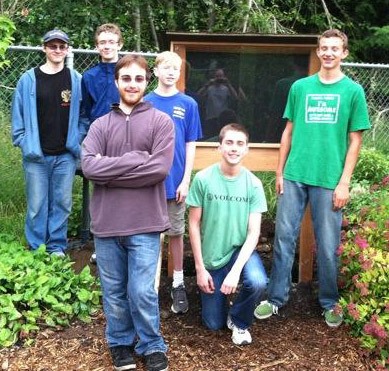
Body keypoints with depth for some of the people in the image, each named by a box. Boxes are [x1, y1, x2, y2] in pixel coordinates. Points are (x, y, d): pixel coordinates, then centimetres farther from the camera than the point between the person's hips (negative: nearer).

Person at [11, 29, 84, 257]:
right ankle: (36, 249, 17)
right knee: (37, 205, 4)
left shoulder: (76, 80, 3)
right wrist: (24, 142, -3)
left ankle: (57, 246, 21)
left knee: (62, 203, 8)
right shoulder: (29, 79, 1)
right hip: (36, 155, -1)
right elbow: (18, 116, 4)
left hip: (66, 155, 1)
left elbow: (83, 116, 5)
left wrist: (77, 143, -2)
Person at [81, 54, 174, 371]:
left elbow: (160, 168, -13)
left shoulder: (161, 122, 0)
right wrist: (137, 159, -14)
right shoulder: (101, 125, 7)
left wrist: (110, 170, -10)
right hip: (106, 223, 3)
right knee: (114, 291, 13)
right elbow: (89, 166, -9)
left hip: (145, 223, -2)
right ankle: (120, 342, 33)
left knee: (142, 292, 0)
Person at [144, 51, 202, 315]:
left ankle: (178, 283, 22)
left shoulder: (188, 104, -1)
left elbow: (190, 145, -1)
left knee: (175, 233, 10)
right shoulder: (145, 103, 1)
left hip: (175, 181, 0)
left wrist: (186, 180, -6)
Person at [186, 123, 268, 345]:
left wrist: (235, 271, -24)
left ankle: (239, 321, 0)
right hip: (211, 257, 0)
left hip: (241, 250, 0)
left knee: (258, 283, -33)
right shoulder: (203, 179, -14)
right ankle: (220, 295, 40)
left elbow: (254, 232, -13)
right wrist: (200, 268, -9)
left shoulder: (253, 184, -11)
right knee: (214, 324, 6)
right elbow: (194, 225, -7)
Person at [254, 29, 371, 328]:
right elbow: (289, 131, 12)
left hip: (329, 180, -2)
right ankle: (276, 298, 20)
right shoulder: (300, 87, 7)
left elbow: (354, 141, 0)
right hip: (294, 177, 2)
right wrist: (280, 172, 8)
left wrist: (344, 183, -6)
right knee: (284, 238, 6)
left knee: (328, 246, 6)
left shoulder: (353, 91, 1)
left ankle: (330, 302, 25)